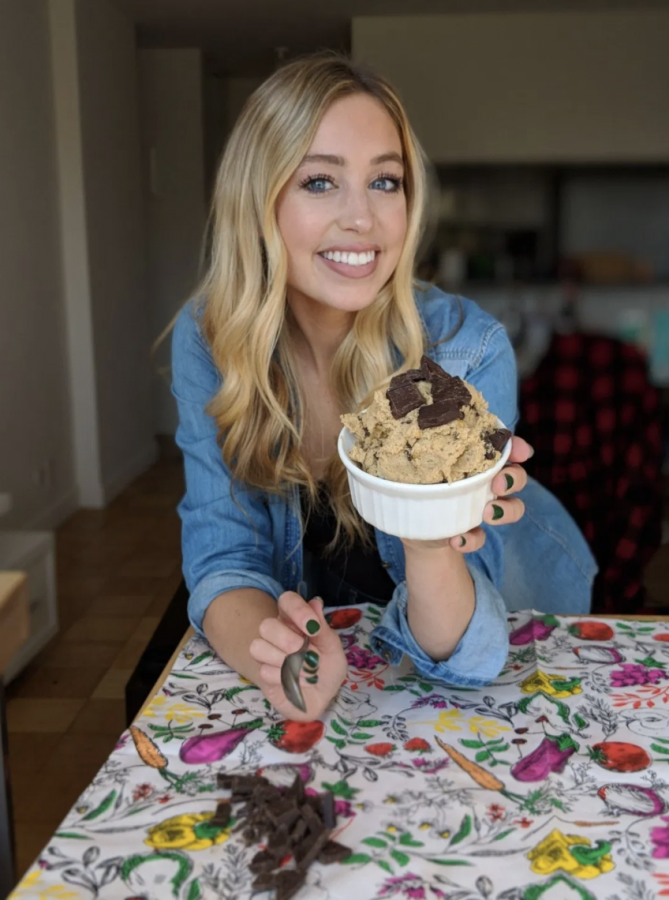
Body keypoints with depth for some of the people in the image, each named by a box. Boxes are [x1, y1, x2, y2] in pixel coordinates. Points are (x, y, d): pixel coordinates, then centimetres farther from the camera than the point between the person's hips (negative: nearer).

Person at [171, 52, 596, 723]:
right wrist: (272, 657, -36)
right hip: (328, 632, 1)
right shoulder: (208, 339, -16)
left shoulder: (468, 349, -23)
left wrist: (431, 547, -44)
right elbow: (223, 556, -15)